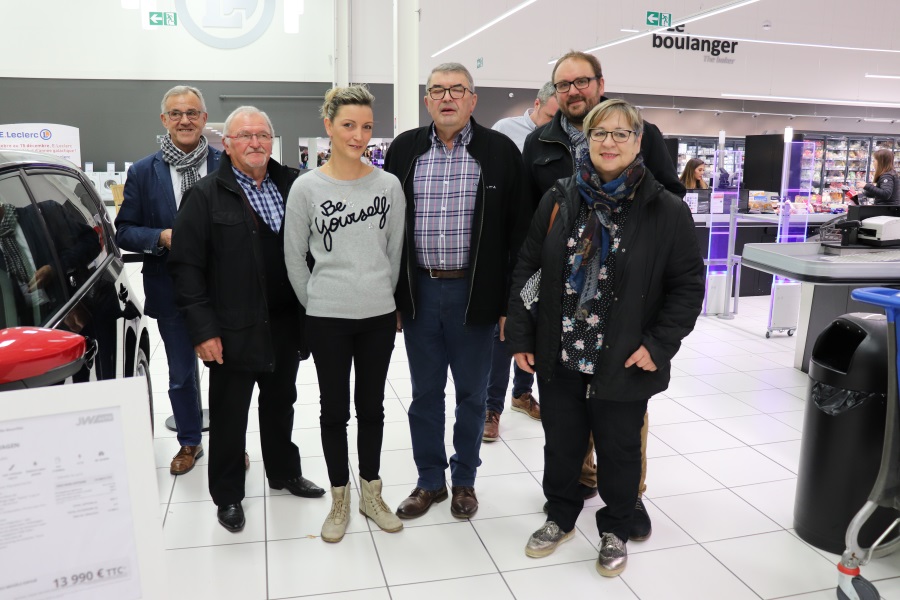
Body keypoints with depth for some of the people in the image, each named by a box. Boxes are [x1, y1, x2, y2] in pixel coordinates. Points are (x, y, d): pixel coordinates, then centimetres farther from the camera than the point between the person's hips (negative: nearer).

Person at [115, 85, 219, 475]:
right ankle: (189, 442, 35)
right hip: (172, 292, 2)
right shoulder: (143, 172, 1)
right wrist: (161, 237, -16)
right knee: (180, 374, 16)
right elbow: (124, 231, 2)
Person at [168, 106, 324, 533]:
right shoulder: (206, 195, -6)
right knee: (229, 414, 10)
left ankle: (284, 473, 39)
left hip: (286, 323, 4)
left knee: (281, 402, 19)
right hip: (233, 331, -3)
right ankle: (227, 495, 27)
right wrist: (203, 329, -13)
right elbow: (186, 265, -9)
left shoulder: (292, 186, 5)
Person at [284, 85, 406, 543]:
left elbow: (395, 251, 7)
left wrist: (382, 297, 9)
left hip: (378, 315, 2)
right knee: (334, 409, 10)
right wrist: (314, 303, 5)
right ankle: (339, 500, 27)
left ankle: (371, 494, 31)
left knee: (371, 406, 14)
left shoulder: (389, 185, -1)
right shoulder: (306, 188, -5)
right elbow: (294, 257, 2)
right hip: (327, 318, -1)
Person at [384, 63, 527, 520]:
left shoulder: (500, 152, -2)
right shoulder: (404, 149, 4)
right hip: (419, 291, 2)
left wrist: (509, 299, -6)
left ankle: (464, 480, 31)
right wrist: (389, 293, 3)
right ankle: (430, 480, 30)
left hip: (474, 292, -2)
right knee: (424, 393, 13)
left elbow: (516, 230, -2)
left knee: (471, 393, 11)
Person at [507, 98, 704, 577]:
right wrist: (520, 336, 0)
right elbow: (527, 269, 3)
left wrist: (659, 344, -12)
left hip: (624, 363, -2)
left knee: (619, 450, 14)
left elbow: (687, 284, -4)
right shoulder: (558, 201, 0)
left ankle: (614, 532, 38)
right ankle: (560, 518, 41)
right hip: (559, 356, 3)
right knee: (561, 443, 17)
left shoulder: (666, 211, -7)